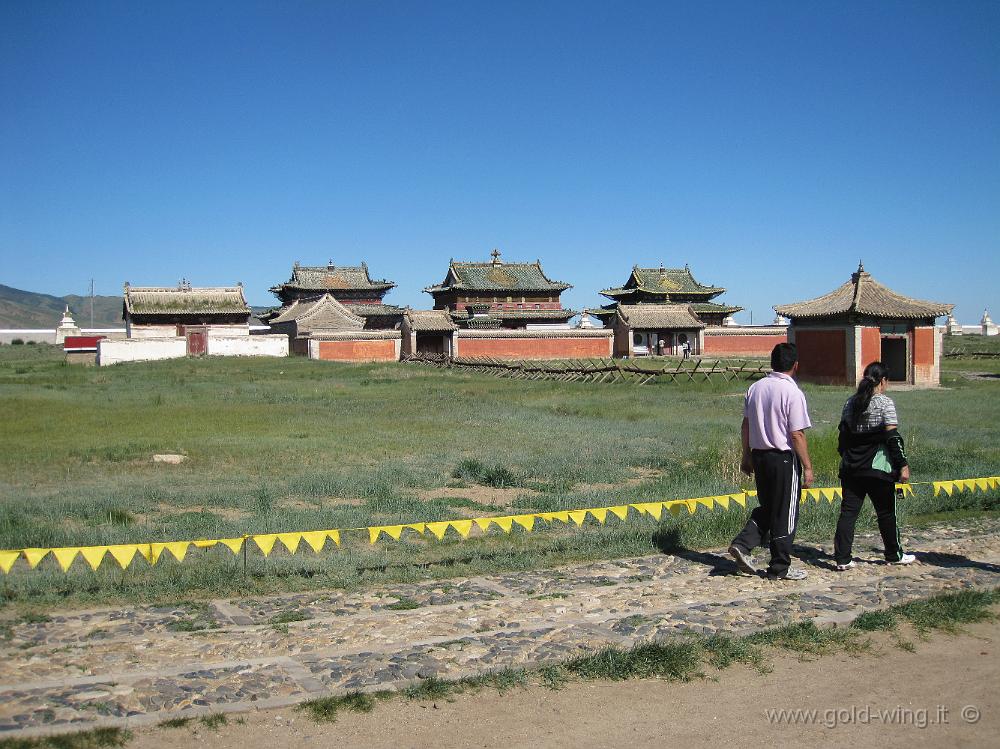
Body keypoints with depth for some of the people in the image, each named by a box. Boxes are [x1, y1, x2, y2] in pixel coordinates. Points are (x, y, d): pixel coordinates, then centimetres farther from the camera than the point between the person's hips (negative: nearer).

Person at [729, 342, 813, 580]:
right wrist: (807, 467, -8)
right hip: (784, 459, -6)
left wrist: (746, 456, 19)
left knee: (766, 507, 21)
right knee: (785, 515, 6)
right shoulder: (793, 393, -14)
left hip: (759, 456, 6)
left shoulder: (755, 388, 4)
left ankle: (742, 544, 5)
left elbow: (746, 425, 10)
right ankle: (780, 568, 15)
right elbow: (797, 435, -16)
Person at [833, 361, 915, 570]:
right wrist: (903, 464, -10)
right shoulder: (885, 402, -7)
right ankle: (894, 555, 26)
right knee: (886, 513, 11)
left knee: (848, 512, 4)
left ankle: (842, 558, 1)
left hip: (850, 467, 5)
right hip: (877, 468, -4)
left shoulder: (851, 402, 8)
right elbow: (893, 437, -13)